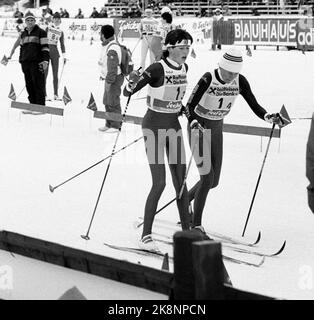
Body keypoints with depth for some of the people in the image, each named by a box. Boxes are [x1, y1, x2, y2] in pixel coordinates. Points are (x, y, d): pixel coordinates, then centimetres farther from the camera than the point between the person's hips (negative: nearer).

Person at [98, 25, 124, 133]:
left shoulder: (112, 49, -23)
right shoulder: (107, 45, 10)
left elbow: (112, 67, -25)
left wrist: (109, 82, -23)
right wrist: (103, 75, 26)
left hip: (114, 79, -11)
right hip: (108, 78, 11)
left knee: (113, 103, -4)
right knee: (107, 102, 16)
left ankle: (115, 126, 4)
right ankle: (109, 124, 26)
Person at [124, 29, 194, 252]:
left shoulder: (183, 68, 2)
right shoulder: (157, 69, -19)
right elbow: (127, 92, -23)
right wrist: (133, 83, -42)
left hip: (173, 126, 7)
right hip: (154, 126, -7)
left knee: (181, 181, 9)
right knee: (160, 183, -10)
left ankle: (187, 232, 18)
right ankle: (146, 236, -1)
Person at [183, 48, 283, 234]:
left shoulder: (240, 81, -11)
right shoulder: (208, 79, -26)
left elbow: (254, 105, -14)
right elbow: (189, 106, -32)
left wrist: (267, 116, -35)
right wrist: (194, 122, -53)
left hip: (216, 129, 6)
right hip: (198, 127, -6)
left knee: (213, 182, 8)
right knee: (207, 178, -15)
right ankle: (196, 225, -6)